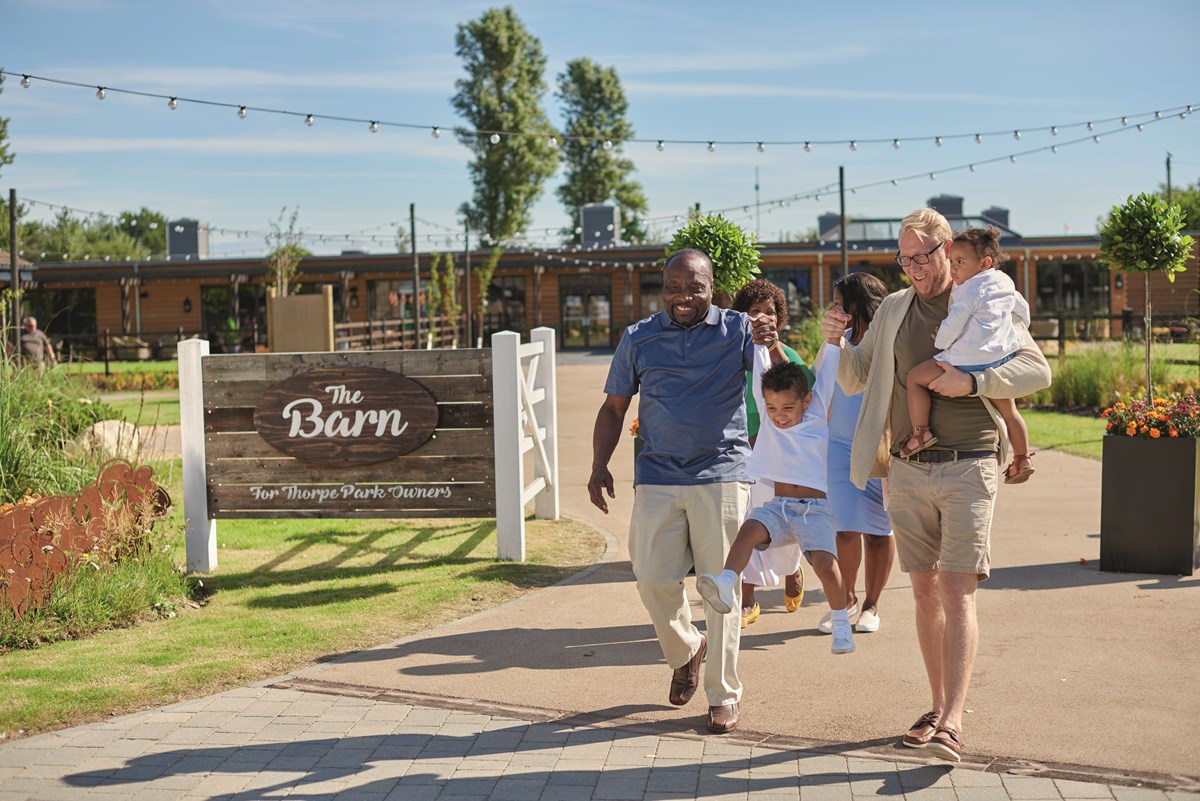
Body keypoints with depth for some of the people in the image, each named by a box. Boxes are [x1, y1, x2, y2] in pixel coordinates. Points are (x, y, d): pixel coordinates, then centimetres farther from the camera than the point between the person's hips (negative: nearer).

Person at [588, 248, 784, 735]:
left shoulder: (737, 330, 2)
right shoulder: (638, 339, 8)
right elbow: (614, 407, 14)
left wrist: (773, 347, -28)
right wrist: (599, 465, 2)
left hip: (721, 475, -2)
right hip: (657, 477, 2)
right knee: (654, 580, 1)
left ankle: (723, 694, 12)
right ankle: (685, 651, 31)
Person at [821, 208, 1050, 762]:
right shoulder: (893, 309, 11)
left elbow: (1037, 371, -3)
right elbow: (855, 382, 15)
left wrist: (973, 381, -18)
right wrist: (838, 343, -6)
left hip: (967, 468, -4)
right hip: (907, 470, 4)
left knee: (956, 592, -11)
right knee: (925, 592, 8)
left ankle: (953, 722, -15)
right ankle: (938, 707, 18)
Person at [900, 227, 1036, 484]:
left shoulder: (969, 291, -10)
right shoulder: (1006, 285, 14)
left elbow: (953, 326, -12)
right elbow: (1023, 312, 26)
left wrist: (940, 340, 6)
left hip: (970, 362, -9)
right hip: (1003, 356, 9)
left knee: (916, 377, 0)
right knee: (1009, 411, 23)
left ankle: (920, 432, -4)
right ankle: (1022, 460, 31)